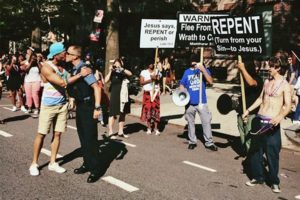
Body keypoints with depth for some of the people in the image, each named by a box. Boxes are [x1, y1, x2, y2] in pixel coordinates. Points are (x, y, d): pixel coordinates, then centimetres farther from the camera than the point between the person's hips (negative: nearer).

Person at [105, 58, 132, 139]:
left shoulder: (123, 72, 7)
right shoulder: (112, 73, -1)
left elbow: (130, 73, -11)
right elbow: (106, 80, -14)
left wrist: (122, 69, -18)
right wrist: (110, 71, -16)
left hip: (123, 96, 5)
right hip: (115, 96, -4)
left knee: (122, 114, 10)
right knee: (113, 114, -4)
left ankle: (120, 132, 20)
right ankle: (110, 133, 0)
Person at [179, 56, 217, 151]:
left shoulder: (204, 70, 0)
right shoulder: (187, 72, 6)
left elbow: (210, 81, -14)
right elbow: (182, 85, 9)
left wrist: (203, 70, -25)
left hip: (201, 101, -2)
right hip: (190, 102, 2)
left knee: (206, 121, -4)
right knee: (190, 122, 11)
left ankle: (209, 142, 4)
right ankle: (192, 141, 23)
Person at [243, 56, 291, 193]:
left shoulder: (285, 85, -8)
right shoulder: (267, 82, 10)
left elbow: (288, 106, -14)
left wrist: (280, 116, -32)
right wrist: (248, 110, 20)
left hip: (272, 123, -6)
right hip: (259, 120, 6)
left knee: (272, 153, 0)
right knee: (256, 150, 11)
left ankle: (274, 182, 15)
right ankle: (258, 177, 26)